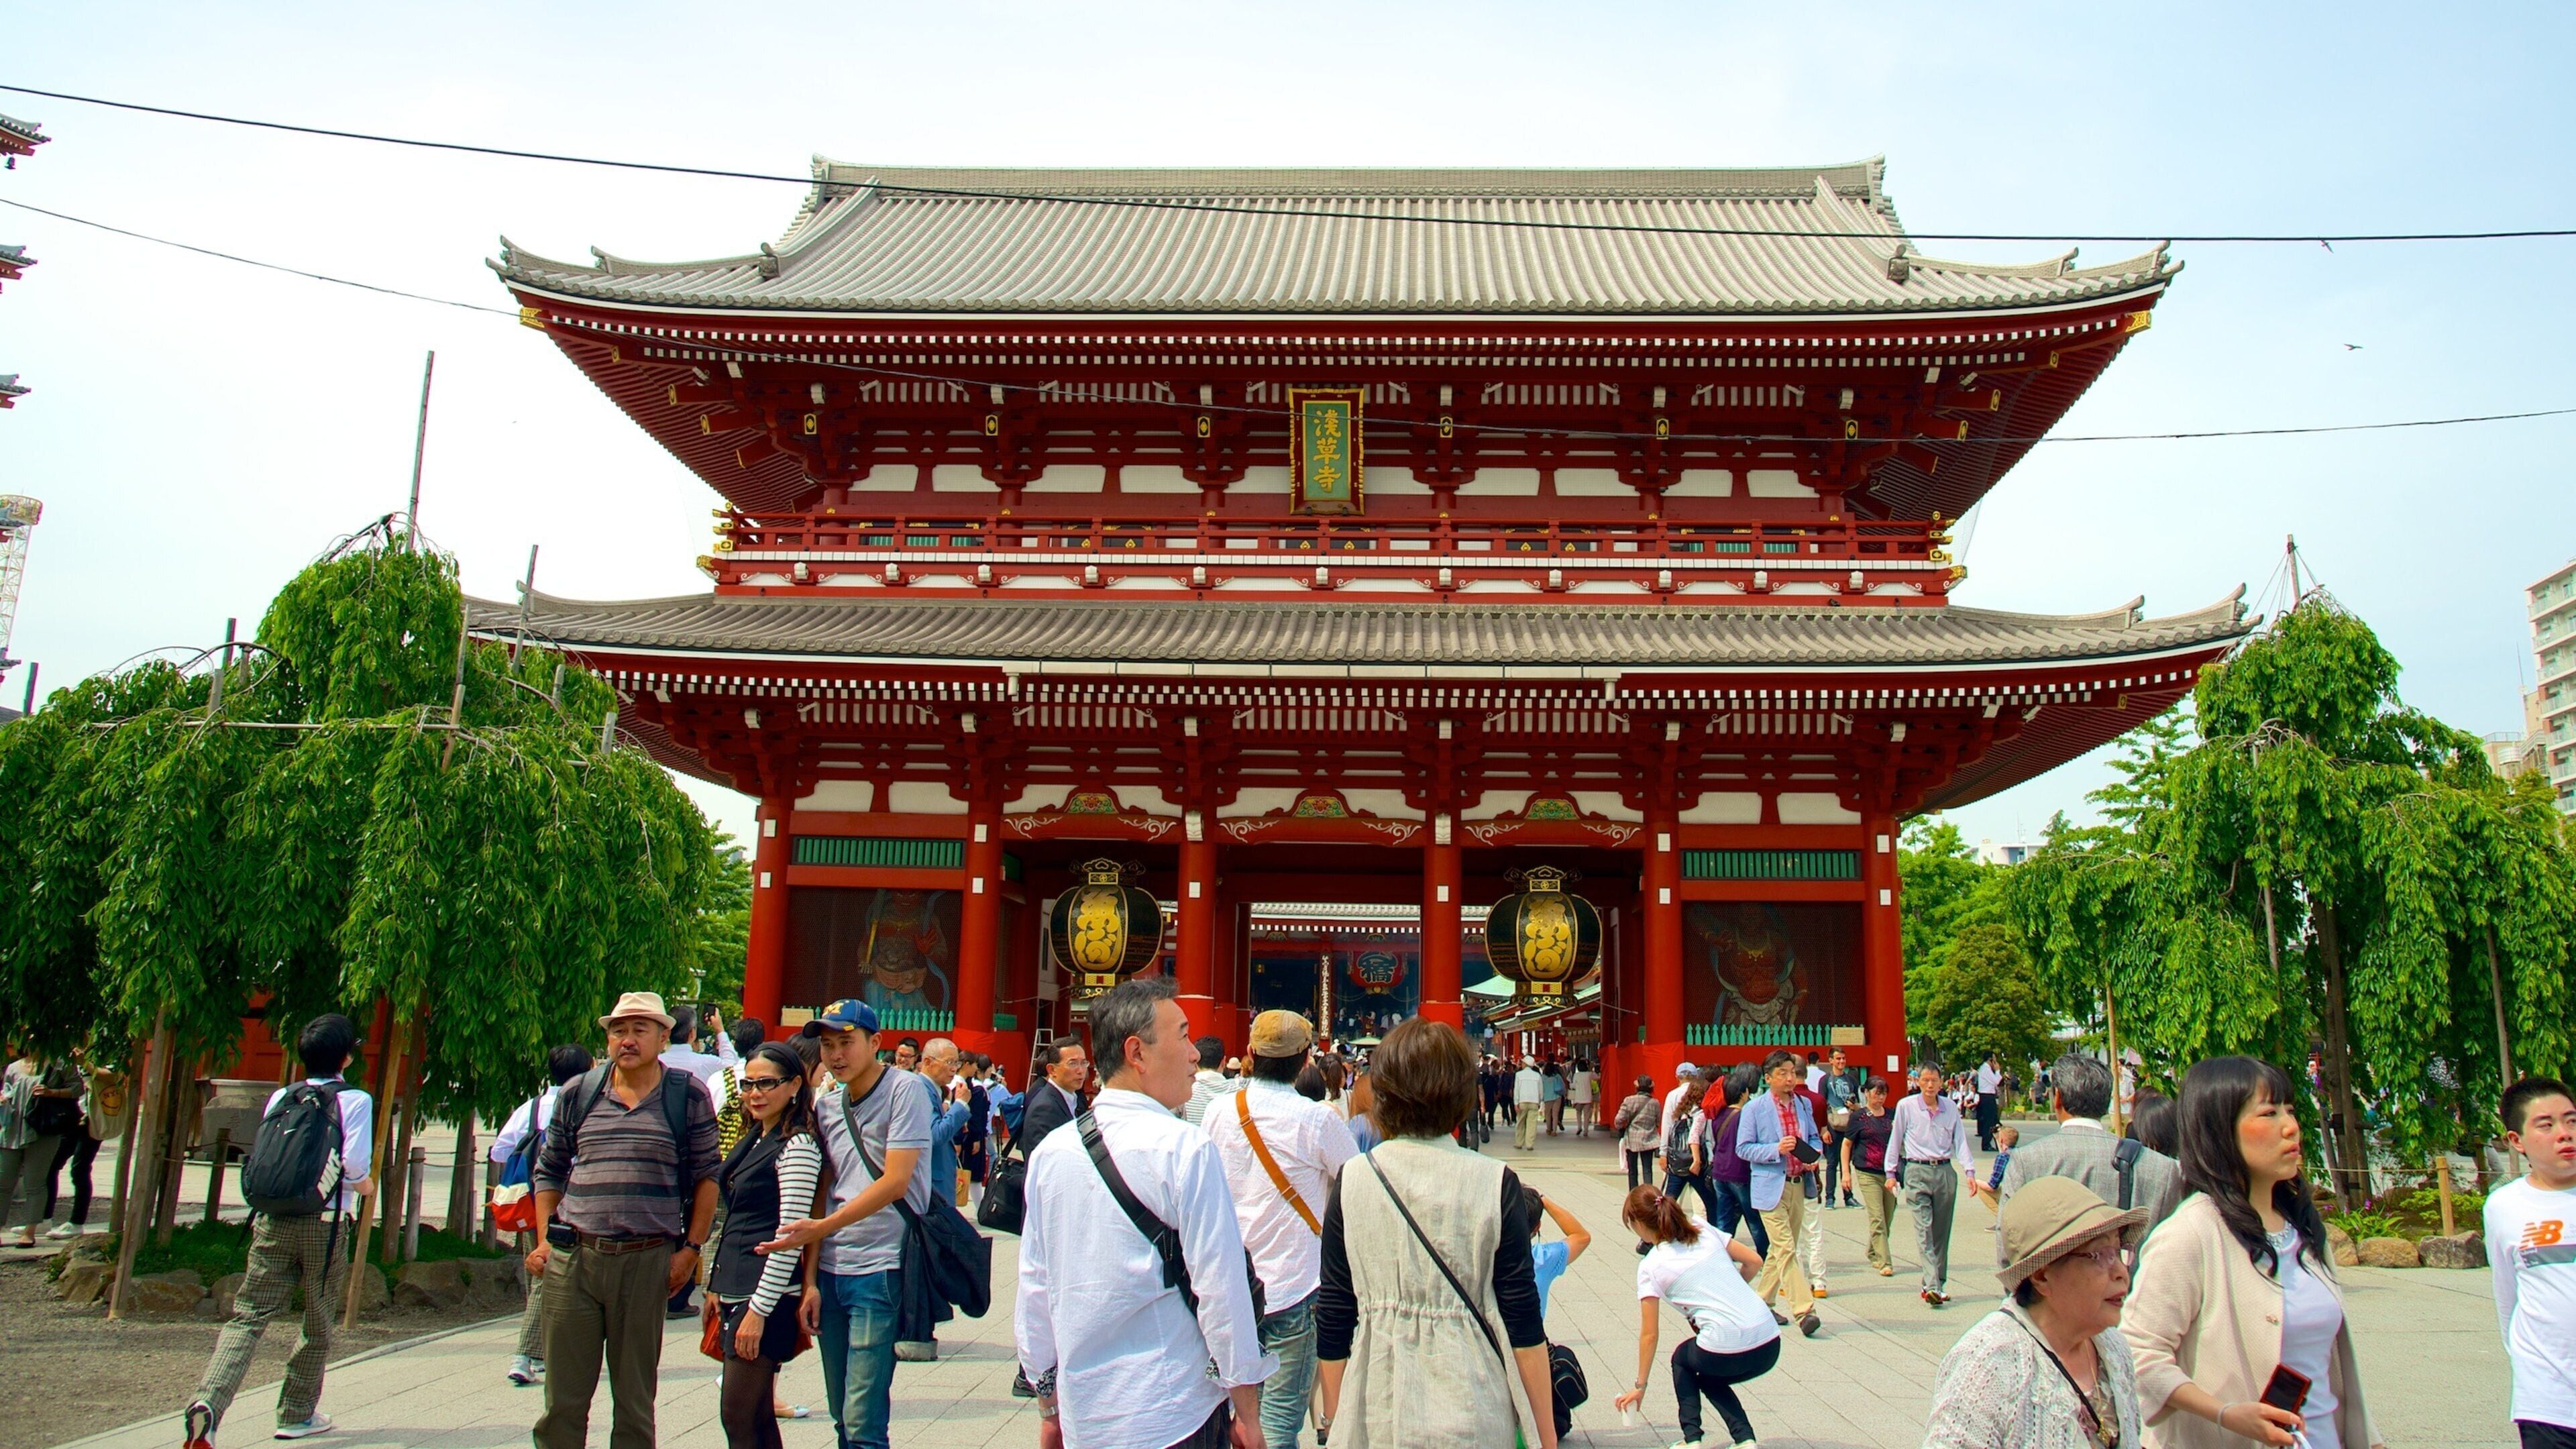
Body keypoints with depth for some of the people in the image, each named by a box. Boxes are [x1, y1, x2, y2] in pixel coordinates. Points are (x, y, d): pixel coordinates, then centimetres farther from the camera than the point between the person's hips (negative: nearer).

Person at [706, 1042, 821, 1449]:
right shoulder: (753, 1140, 14)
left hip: (767, 1294, -9)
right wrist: (716, 1285, 18)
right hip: (736, 1291, 9)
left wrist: (759, 1310, -20)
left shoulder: (797, 1147, -14)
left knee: (738, 1415, -5)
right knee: (758, 1416, 11)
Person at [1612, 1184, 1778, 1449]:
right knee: (1708, 1376, 31)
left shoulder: (1651, 1268, -1)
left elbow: (1650, 1335, 2)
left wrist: (1640, 1386, 11)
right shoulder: (1704, 1231, 12)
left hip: (1726, 1354, -5)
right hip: (1771, 1347, 5)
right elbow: (1755, 1262, 13)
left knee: (1682, 1359, 28)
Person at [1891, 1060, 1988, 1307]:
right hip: (1917, 1172, -3)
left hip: (1945, 1171, 3)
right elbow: (1895, 1140, 6)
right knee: (1924, 1229, -13)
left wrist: (1969, 1172, -3)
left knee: (1941, 1232, 8)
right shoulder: (1906, 1106, -1)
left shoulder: (1950, 1107, 7)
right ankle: (1933, 1286, -20)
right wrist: (1891, 1173, 6)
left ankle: (1937, 1284, 16)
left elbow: (1960, 1141, 8)